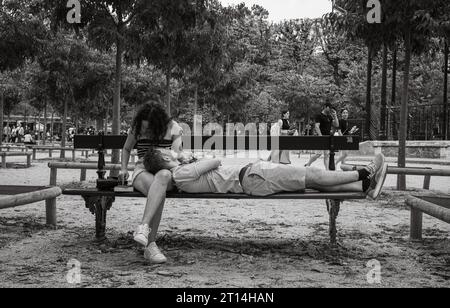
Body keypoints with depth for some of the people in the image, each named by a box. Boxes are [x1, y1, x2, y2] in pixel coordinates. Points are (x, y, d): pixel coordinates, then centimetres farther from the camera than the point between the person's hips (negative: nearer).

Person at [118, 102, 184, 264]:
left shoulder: (173, 128, 5)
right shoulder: (136, 129, 10)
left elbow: (176, 154, 0)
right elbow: (126, 149, 25)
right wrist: (124, 169, 11)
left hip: (166, 172, 0)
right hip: (143, 171, 1)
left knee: (162, 176, -43)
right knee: (159, 191, -39)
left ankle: (143, 226, -54)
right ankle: (150, 245, -48)